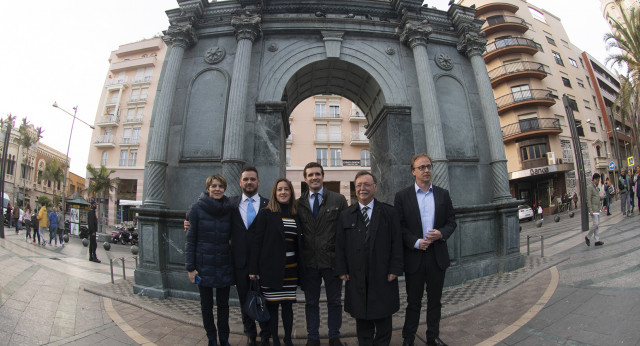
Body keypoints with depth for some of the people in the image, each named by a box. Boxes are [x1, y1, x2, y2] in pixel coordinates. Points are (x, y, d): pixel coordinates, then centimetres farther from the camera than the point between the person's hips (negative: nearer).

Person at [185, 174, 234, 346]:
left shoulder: (229, 209, -1)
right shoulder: (197, 208, -8)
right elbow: (190, 239, -6)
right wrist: (190, 267, -8)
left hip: (224, 266, 2)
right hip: (204, 265, -2)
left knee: (223, 304, 12)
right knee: (206, 305, 13)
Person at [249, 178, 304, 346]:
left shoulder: (296, 215, 8)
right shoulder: (265, 213, -4)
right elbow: (256, 242, -5)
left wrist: (301, 267, 10)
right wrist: (253, 269, -8)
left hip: (290, 269, 3)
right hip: (271, 268, -3)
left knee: (288, 305, 9)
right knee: (272, 305, 7)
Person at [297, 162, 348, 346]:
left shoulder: (339, 200, -2)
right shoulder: (299, 203, 4)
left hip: (332, 260, -1)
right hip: (309, 261, 2)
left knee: (335, 302, 14)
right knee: (311, 302, 17)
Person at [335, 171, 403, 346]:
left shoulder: (389, 212, 1)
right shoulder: (345, 215, 4)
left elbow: (396, 243, -1)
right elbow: (340, 245, 3)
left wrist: (394, 269, -7)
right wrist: (342, 270, -2)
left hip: (383, 276, -1)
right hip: (356, 277, 1)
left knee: (383, 318, 13)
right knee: (361, 318, 14)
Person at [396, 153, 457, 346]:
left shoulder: (443, 194, 6)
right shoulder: (402, 196, -4)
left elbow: (452, 221, 8)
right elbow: (399, 226, -6)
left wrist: (442, 233, -11)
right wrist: (415, 242, -16)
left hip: (438, 256, 3)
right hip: (414, 256, -3)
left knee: (435, 300, 16)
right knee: (413, 302, 10)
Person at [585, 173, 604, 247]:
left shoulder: (596, 187, 15)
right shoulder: (589, 187, -13)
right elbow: (588, 199, -18)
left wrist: (599, 208, 20)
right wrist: (590, 210, -21)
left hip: (597, 209, 9)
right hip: (593, 208, -9)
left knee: (596, 224, 9)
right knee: (595, 224, -10)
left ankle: (597, 240, 12)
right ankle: (587, 237, 4)